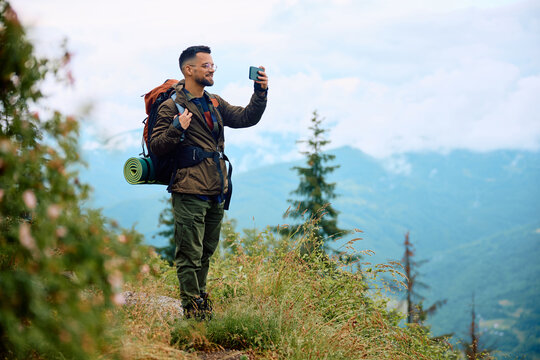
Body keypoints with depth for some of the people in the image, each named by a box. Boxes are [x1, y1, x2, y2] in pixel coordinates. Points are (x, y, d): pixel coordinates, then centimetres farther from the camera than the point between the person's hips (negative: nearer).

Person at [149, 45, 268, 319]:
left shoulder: (215, 103, 17)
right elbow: (156, 147, -9)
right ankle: (193, 310, 2)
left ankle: (202, 303, 29)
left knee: (206, 252, 17)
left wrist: (260, 93, -2)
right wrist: (177, 129, -26)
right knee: (190, 254, -4)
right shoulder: (171, 106, -6)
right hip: (190, 193, -8)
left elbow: (246, 118, 11)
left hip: (216, 192, 8)